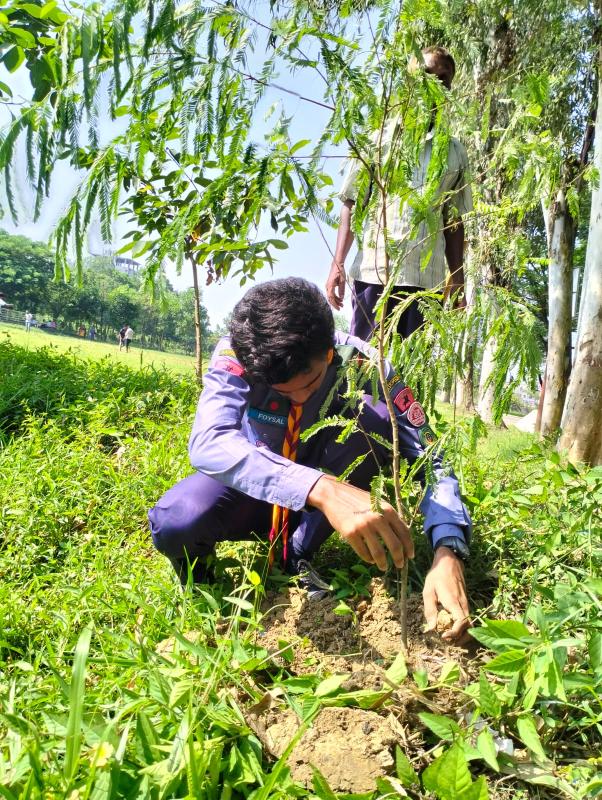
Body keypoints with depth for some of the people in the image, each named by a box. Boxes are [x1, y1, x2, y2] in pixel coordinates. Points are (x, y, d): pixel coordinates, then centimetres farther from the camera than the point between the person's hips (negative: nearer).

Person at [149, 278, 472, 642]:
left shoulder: (360, 363, -24)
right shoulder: (234, 354, -27)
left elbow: (431, 460, -24)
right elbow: (207, 444, -44)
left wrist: (448, 551, -41)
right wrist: (321, 488, -57)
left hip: (331, 482, 2)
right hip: (250, 485, -1)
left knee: (375, 418, -28)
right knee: (174, 522, -34)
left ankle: (299, 555, -12)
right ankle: (199, 566, 4)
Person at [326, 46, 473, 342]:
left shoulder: (455, 153, 18)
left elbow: (453, 222, 17)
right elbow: (351, 204, 7)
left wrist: (457, 281, 9)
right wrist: (338, 263, -5)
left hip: (428, 278, 2)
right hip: (373, 271, -2)